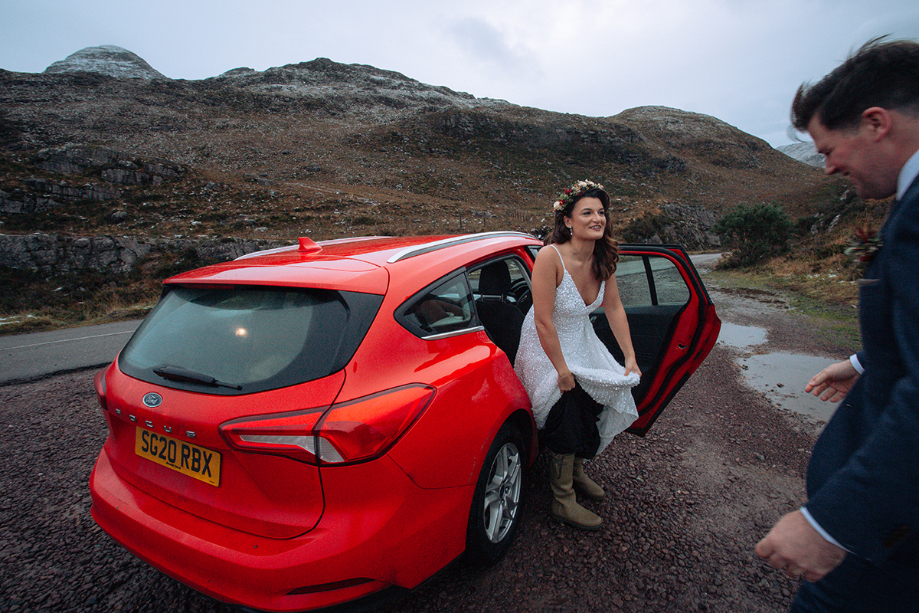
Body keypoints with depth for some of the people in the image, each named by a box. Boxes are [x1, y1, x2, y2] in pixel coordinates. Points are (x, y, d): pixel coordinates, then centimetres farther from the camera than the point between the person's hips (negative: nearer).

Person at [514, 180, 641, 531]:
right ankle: (562, 500, 8)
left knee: (602, 399, 4)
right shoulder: (550, 256, -29)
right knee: (570, 411, -12)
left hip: (581, 343, 7)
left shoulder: (603, 258, -8)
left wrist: (630, 358, -1)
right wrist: (562, 370, -23)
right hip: (546, 348, -7)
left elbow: (614, 308, 1)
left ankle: (575, 470, 32)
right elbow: (544, 322, -28)